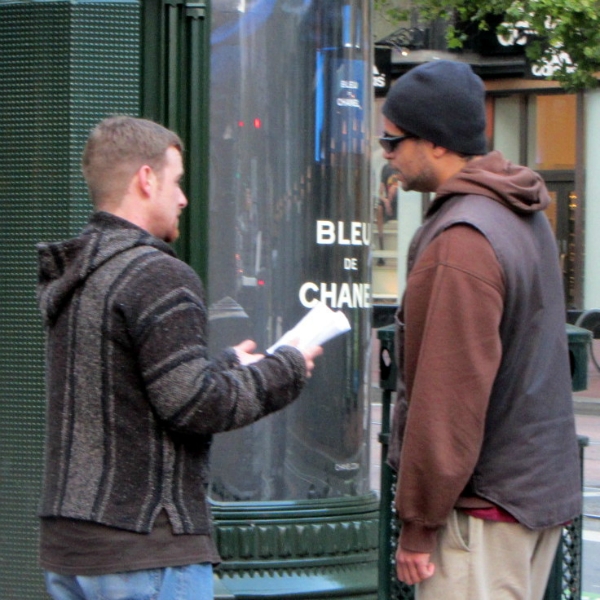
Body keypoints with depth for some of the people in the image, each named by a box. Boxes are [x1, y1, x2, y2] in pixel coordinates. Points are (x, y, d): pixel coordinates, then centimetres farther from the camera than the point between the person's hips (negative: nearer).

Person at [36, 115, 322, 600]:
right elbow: (193, 405, -18)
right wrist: (284, 372, -3)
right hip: (146, 549, -9)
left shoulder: (67, 282, 13)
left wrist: (228, 365, 20)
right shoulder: (158, 278, -15)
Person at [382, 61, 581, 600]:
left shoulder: (462, 242, -20)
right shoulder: (525, 217, 11)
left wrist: (418, 523, -15)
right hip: (543, 488, 10)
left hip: (484, 507, -10)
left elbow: (449, 396, -21)